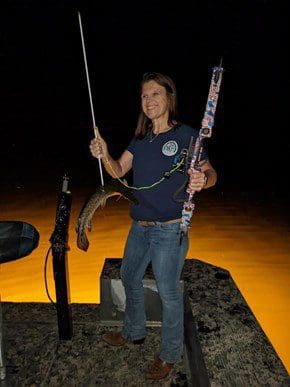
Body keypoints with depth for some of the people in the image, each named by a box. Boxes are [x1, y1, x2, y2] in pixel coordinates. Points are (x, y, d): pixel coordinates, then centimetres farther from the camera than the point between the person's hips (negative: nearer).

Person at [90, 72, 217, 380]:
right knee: (129, 278, 21)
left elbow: (209, 172, -11)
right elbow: (118, 171, 4)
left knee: (169, 292, 7)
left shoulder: (186, 135, -10)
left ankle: (170, 354, 33)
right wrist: (104, 155, -16)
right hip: (140, 227, 7)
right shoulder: (141, 138, 7)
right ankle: (133, 332, 47)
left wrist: (202, 180, -35)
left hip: (170, 230, -7)